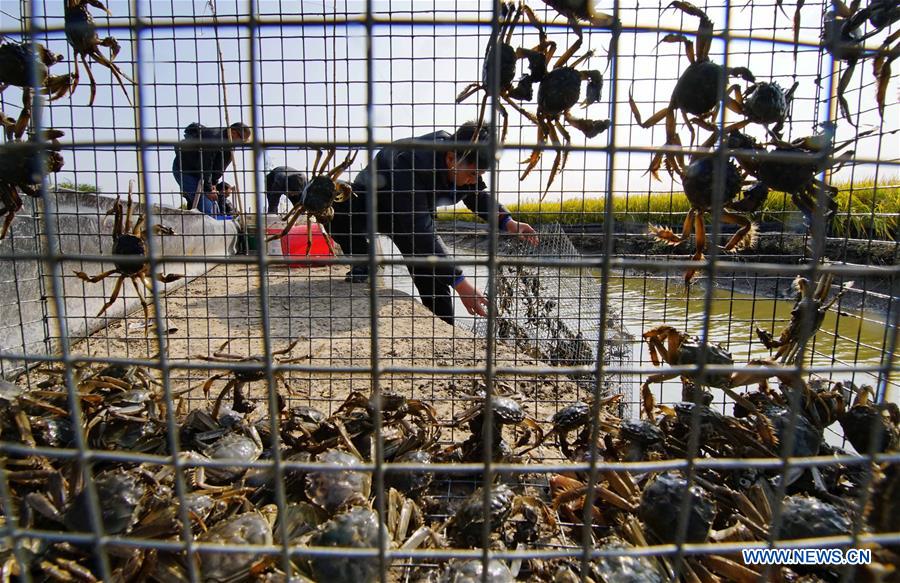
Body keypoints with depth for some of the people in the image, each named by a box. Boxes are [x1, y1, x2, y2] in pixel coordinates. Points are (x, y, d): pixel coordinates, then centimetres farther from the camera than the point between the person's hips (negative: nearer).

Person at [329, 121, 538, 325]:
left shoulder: (464, 163, -21)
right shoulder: (411, 162, -44)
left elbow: (477, 195, 2)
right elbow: (421, 232, -46)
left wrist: (507, 222, -16)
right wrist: (459, 281, -47)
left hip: (415, 213, 5)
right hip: (371, 204, -4)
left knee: (433, 280, -7)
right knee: (339, 213, -37)